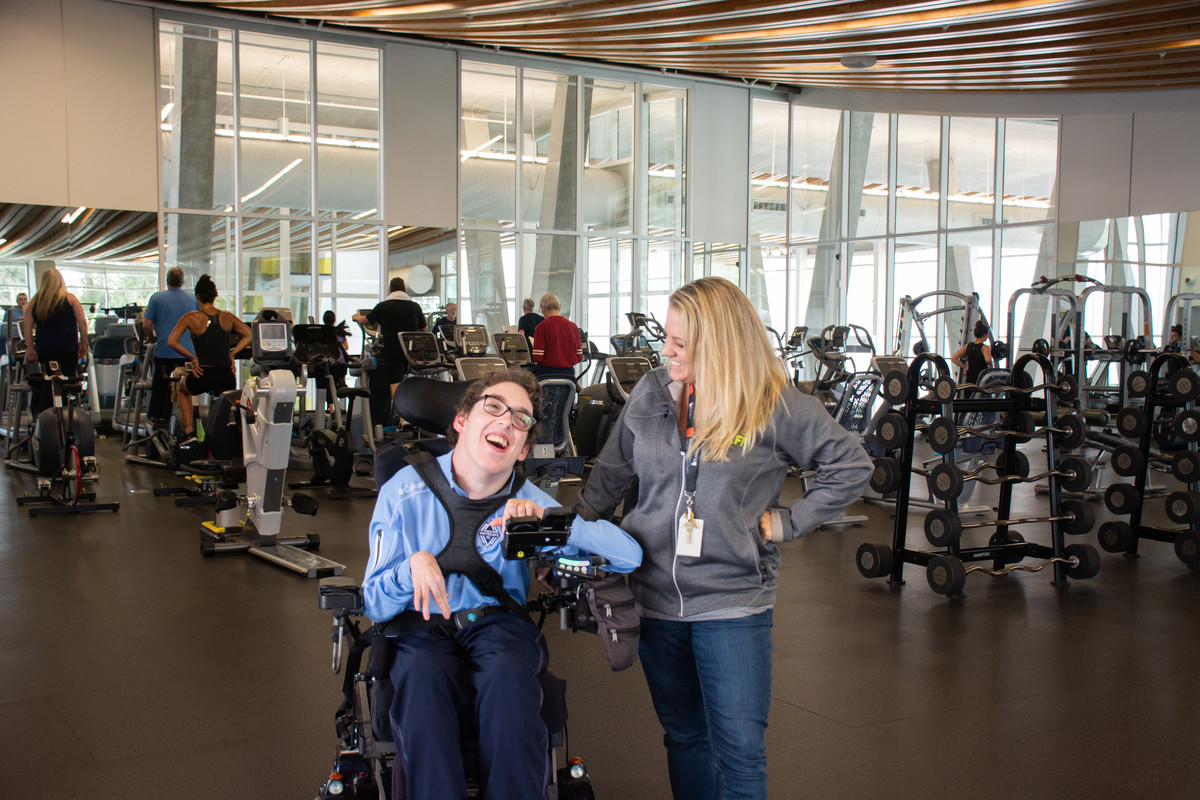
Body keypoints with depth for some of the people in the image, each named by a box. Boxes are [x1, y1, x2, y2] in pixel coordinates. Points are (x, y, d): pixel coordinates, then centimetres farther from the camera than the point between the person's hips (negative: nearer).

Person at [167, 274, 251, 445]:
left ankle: (189, 430, 22)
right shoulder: (227, 317, 6)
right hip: (227, 379, 2)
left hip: (203, 376, -2)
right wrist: (232, 353, 10)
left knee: (182, 389, 33)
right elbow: (248, 335, 14)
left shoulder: (191, 318, -3)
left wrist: (192, 358, -3)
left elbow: (172, 341, -9)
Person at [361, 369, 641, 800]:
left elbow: (629, 555, -8)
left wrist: (549, 519, -20)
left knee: (508, 675, -34)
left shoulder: (527, 501, 2)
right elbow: (374, 605, -1)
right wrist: (413, 566, -23)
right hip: (423, 630, 0)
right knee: (423, 678, -35)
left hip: (498, 624, 1)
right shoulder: (405, 492, 0)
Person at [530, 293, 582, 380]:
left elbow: (537, 357, -13)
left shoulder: (542, 326, -9)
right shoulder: (573, 326, 3)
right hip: (568, 372, 4)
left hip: (546, 372, -4)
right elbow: (579, 357, 6)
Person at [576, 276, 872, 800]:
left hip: (733, 601, -3)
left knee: (740, 751, -2)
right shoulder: (650, 394, 2)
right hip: (655, 597, 4)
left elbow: (852, 466, -3)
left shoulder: (775, 405, -9)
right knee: (683, 735, 17)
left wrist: (788, 524, -7)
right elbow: (611, 477, 11)